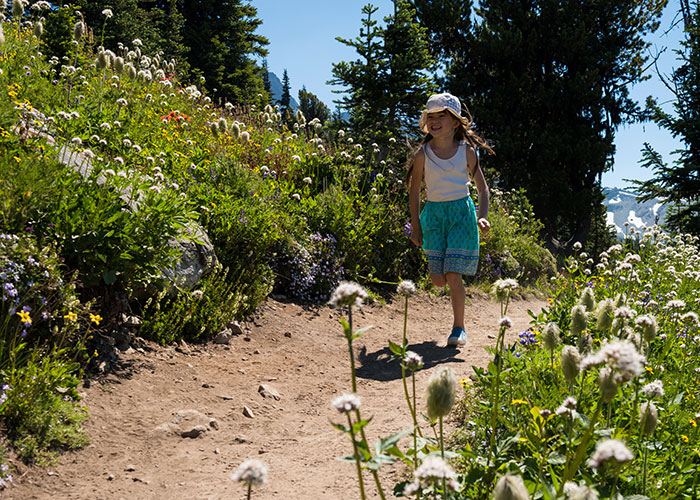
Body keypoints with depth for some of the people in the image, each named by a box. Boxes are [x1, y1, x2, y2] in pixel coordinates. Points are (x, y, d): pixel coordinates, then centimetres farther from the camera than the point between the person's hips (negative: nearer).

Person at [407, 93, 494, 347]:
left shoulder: (466, 151, -2)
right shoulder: (423, 153, 0)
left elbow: (482, 187, 5)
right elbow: (414, 191, 7)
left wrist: (482, 217, -8)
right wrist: (415, 227, 6)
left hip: (461, 212, -2)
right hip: (433, 213, 2)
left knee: (453, 275, -9)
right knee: (437, 278, 0)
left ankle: (459, 327, 6)